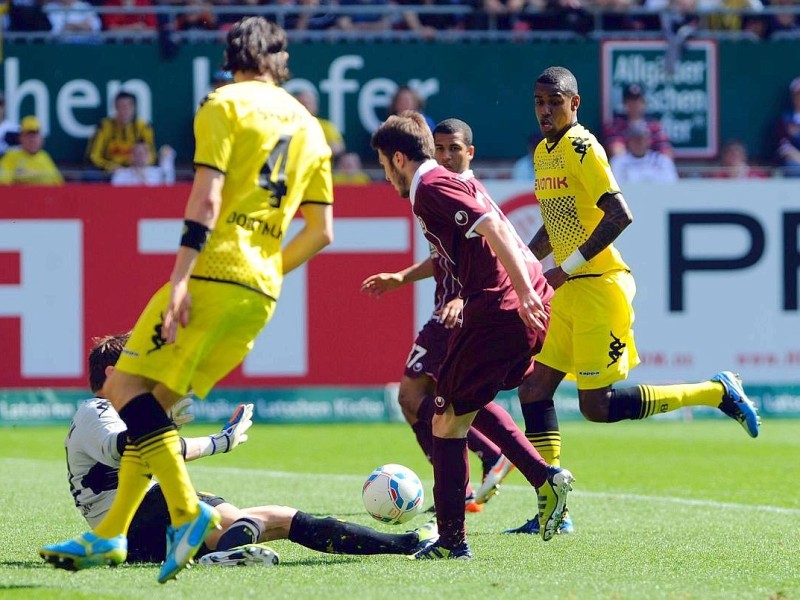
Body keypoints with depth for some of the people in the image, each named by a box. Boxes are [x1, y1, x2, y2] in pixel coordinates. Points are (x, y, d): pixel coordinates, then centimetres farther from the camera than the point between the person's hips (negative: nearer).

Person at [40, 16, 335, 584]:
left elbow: (206, 197, -12)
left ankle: (187, 511, -22)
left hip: (214, 275, -7)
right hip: (262, 293, 7)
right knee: (151, 401, 13)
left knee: (126, 384, -7)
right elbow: (321, 230, 17)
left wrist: (180, 278, -16)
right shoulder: (309, 128, 19)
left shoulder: (224, 105, 0)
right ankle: (109, 537, 10)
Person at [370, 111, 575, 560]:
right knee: (466, 405, 25)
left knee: (448, 420, 1)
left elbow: (492, 228, -22)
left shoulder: (430, 189, -8)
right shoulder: (459, 182, 23)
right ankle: (546, 478, 12)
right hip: (532, 308, 10)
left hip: (499, 311, -10)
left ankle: (451, 540, 3)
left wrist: (524, 291, -29)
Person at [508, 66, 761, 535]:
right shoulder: (544, 152, 14)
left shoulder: (581, 147, -13)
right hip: (570, 291, 9)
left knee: (598, 406, -8)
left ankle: (717, 392, 4)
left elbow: (620, 215, -22)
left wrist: (567, 268, -20)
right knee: (533, 390, 3)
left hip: (600, 286, -9)